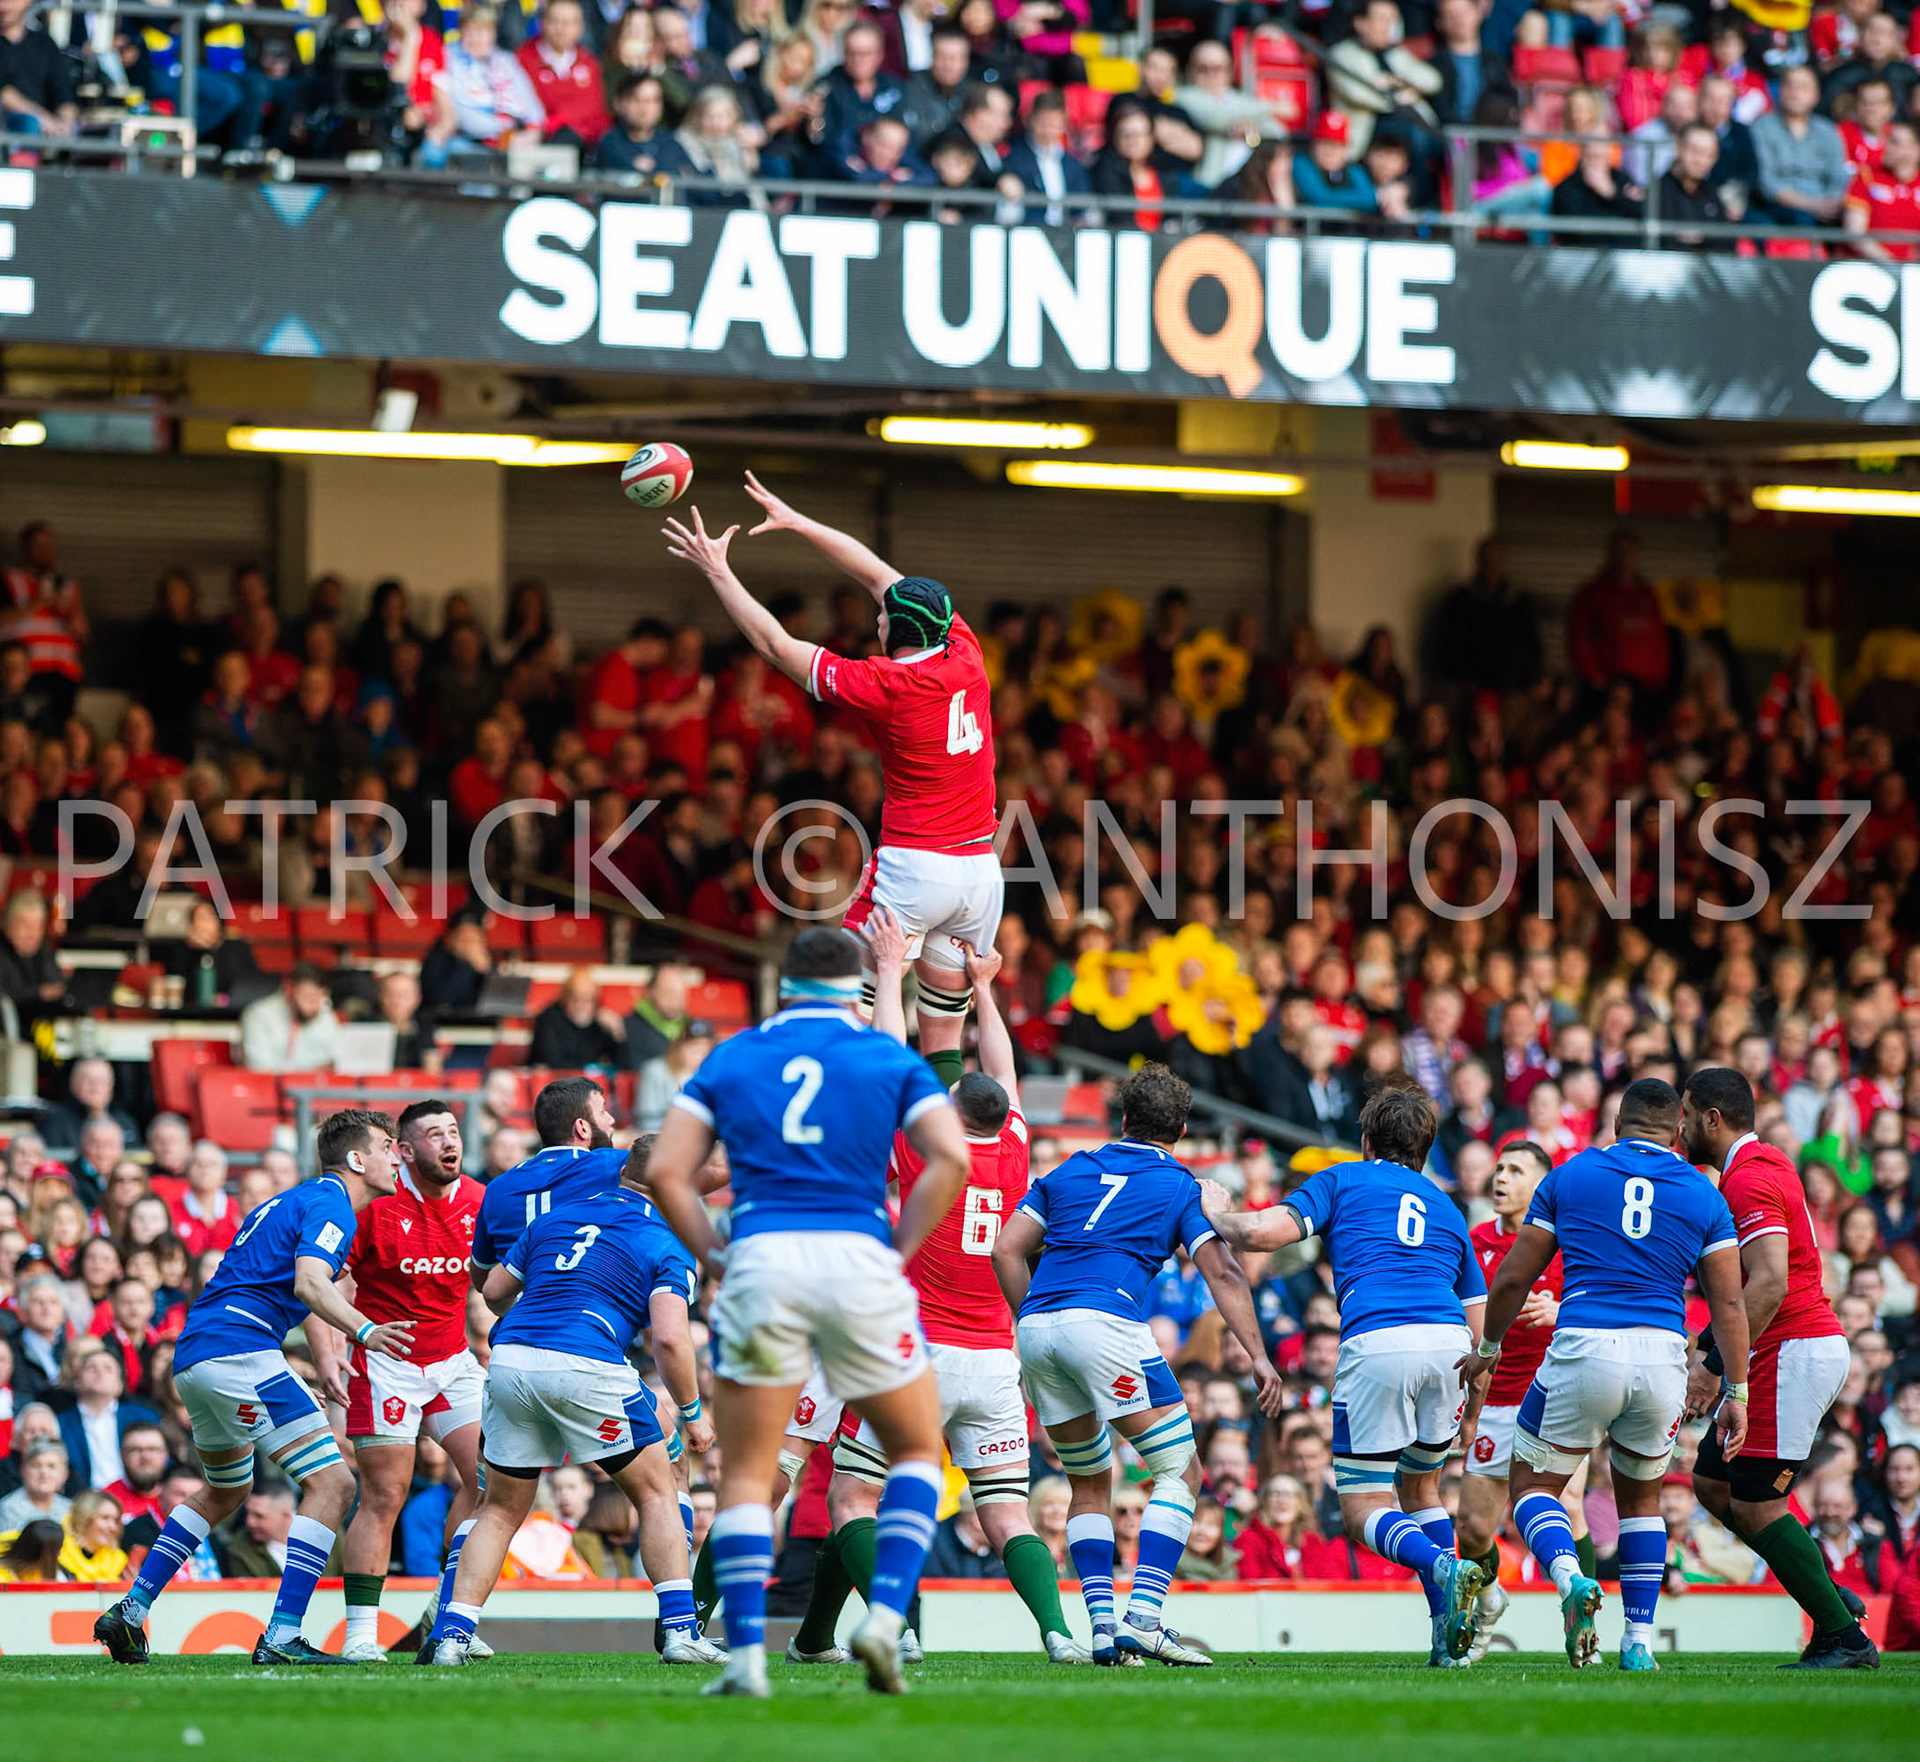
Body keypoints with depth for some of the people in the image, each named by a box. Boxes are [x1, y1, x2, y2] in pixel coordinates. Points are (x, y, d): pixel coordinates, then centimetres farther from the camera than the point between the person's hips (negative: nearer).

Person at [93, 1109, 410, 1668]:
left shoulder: (287, 1202, 25)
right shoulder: (330, 1204, -6)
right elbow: (308, 1283, -22)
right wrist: (363, 1331, -36)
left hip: (192, 1355, 10)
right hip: (240, 1348, -10)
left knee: (226, 1490, 30)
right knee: (332, 1484, -12)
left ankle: (129, 1612, 26)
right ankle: (282, 1637, -20)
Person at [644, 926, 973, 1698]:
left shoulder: (732, 1058, 15)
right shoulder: (891, 1058, 12)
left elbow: (667, 1172, 5)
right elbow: (951, 1158, -3)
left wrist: (716, 1257, 10)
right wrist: (899, 1250, 3)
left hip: (762, 1258, 1)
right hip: (858, 1257, -1)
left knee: (746, 1475, 9)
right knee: (917, 1451, 17)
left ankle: (746, 1653, -3)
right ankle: (884, 1618, -1)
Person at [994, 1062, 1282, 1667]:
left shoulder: (1071, 1170, 23)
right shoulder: (1180, 1187, 12)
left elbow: (1007, 1249, 15)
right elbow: (1223, 1274, 0)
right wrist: (1258, 1356, -2)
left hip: (1038, 1326, 5)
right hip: (1106, 1321, -5)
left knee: (1090, 1482, 20)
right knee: (1180, 1472, 3)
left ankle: (1102, 1624, 7)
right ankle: (1142, 1617, -13)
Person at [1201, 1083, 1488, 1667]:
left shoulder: (1342, 1181, 18)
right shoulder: (1447, 1211, 30)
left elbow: (1264, 1232, 4)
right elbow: (1480, 1329, 26)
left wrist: (1217, 1213, 24)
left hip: (1375, 1344, -4)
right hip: (1446, 1341, 4)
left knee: (1364, 1511, 3)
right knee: (1420, 1489, 25)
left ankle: (1445, 1569, -27)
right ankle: (1448, 1635, 12)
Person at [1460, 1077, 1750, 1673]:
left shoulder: (1570, 1175, 10)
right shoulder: (1704, 1196, 12)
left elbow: (1513, 1279, 12)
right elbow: (1727, 1303, 6)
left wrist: (1487, 1349, 27)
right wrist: (1736, 1393, 10)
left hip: (1584, 1351, -2)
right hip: (1663, 1355, 2)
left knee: (1534, 1488, 11)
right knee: (1641, 1495, 23)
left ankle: (1571, 1579, -20)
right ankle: (1639, 1641, 15)